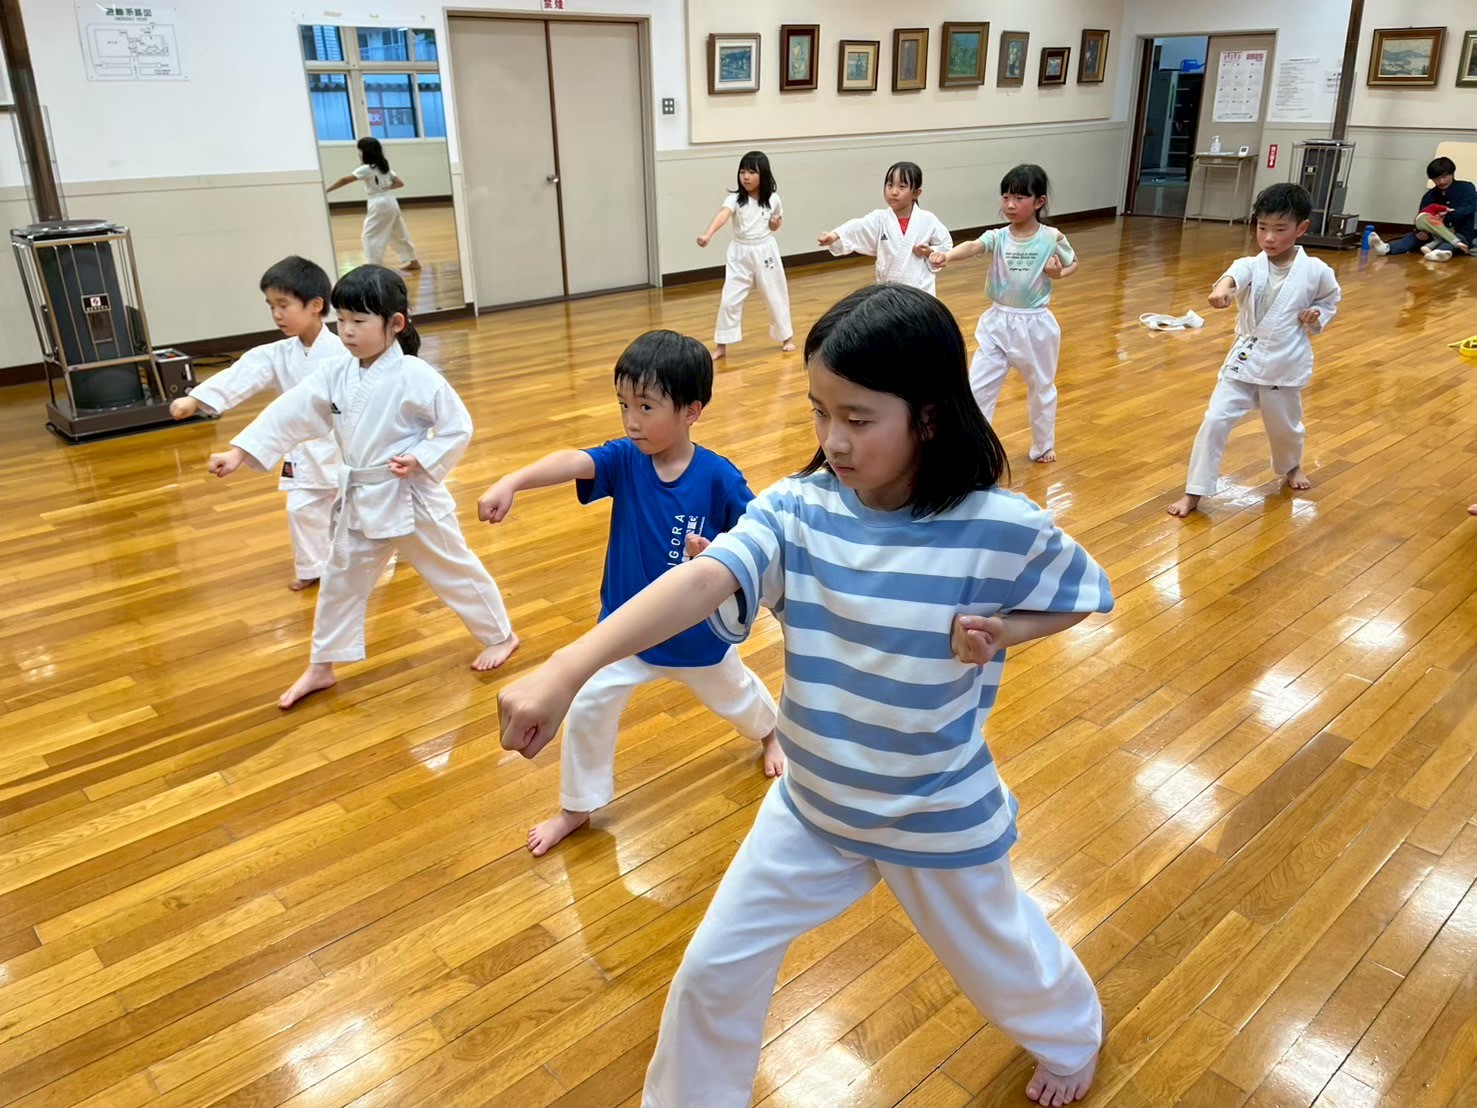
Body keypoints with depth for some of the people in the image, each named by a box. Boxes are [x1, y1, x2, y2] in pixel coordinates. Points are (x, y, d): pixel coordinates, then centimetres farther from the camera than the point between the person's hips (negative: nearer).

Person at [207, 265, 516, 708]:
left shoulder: (416, 377, -19)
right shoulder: (336, 375, -2)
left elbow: (458, 428, -13)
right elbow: (290, 413, -4)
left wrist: (421, 460, -23)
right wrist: (239, 451, -11)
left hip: (412, 497, -6)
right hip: (361, 500, 6)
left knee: (453, 570, 9)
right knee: (340, 580, 15)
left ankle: (500, 635, 31)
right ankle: (321, 667, 31)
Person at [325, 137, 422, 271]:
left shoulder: (366, 169, -10)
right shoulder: (384, 167, 12)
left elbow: (345, 180, -14)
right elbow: (400, 183, 12)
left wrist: (325, 190, -13)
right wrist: (385, 187, 6)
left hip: (379, 204, -8)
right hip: (390, 202, 8)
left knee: (370, 236, -5)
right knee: (398, 234, 19)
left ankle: (372, 266, -13)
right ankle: (413, 261, 26)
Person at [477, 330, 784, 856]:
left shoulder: (718, 477, -22)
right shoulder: (624, 459, -18)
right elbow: (572, 462, -38)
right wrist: (512, 481, -56)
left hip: (697, 630, -1)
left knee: (733, 692, 25)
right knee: (587, 708, -3)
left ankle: (770, 732, 61)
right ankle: (576, 808, 22)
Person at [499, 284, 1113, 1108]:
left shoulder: (1003, 528, -23)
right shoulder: (797, 509, -19)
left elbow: (1079, 597, -3)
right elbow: (702, 581, -36)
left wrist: (1004, 629, -23)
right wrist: (568, 669, -51)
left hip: (941, 814, -1)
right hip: (812, 801, 2)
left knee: (995, 953, 26)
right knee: (716, 968, 9)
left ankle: (1074, 1035, 63)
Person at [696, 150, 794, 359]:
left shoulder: (772, 199, -4)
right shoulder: (735, 199, -11)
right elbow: (722, 215, -31)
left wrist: (776, 223, -10)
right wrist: (707, 234, -49)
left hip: (766, 252, 1)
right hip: (740, 254, -1)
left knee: (775, 296, 11)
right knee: (729, 300, -3)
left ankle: (786, 337, 32)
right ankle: (721, 345, 9)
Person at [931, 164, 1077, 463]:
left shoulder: (1052, 238, -9)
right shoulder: (997, 237, -9)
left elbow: (1074, 263, 9)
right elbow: (973, 246, -31)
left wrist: (1060, 273, -14)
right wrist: (947, 255, -52)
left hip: (1035, 324, -1)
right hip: (998, 322, 1)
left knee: (1041, 388, 17)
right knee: (977, 388, -3)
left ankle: (1044, 445, 38)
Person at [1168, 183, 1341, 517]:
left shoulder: (1316, 271, -8)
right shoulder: (1252, 266, -10)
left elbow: (1331, 299, 13)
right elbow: (1235, 274, -36)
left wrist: (1317, 317, -9)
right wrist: (1222, 287, -60)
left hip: (1285, 364, 0)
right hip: (1244, 360, 0)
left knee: (1285, 425, 20)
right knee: (1215, 421, -10)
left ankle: (1291, 466, 55)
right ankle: (1193, 492, -1)